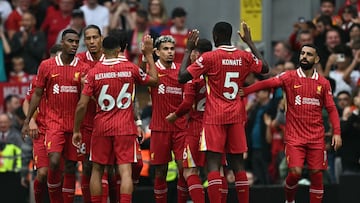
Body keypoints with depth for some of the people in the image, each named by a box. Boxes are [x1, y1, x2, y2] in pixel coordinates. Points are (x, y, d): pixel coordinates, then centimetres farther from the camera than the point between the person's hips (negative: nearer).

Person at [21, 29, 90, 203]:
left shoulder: (83, 68, 3)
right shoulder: (47, 66, 2)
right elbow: (37, 94, 7)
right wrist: (27, 121, 6)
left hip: (75, 123, 2)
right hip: (54, 121, -2)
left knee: (71, 167, 5)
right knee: (54, 161, -18)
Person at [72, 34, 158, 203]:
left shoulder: (94, 73, -3)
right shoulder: (130, 69, -2)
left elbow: (82, 105, -5)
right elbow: (154, 80, 16)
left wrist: (76, 130, 5)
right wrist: (149, 54, 25)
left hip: (101, 128, 1)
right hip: (125, 127, 0)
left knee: (97, 170, 12)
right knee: (125, 170, -6)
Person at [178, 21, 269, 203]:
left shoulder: (208, 57, -9)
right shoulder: (245, 57, 4)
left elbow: (182, 77, -10)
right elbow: (265, 68, 24)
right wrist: (250, 43, 31)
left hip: (214, 117, -4)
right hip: (237, 116, 4)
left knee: (213, 164, -8)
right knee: (237, 164, 10)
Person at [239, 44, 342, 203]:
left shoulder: (323, 83, 7)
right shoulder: (290, 77, 0)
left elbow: (331, 109, 9)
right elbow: (268, 83, -12)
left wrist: (337, 132, -2)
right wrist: (244, 91, -25)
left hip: (316, 137, 2)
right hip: (294, 136, -2)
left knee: (317, 174, -2)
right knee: (295, 172, -12)